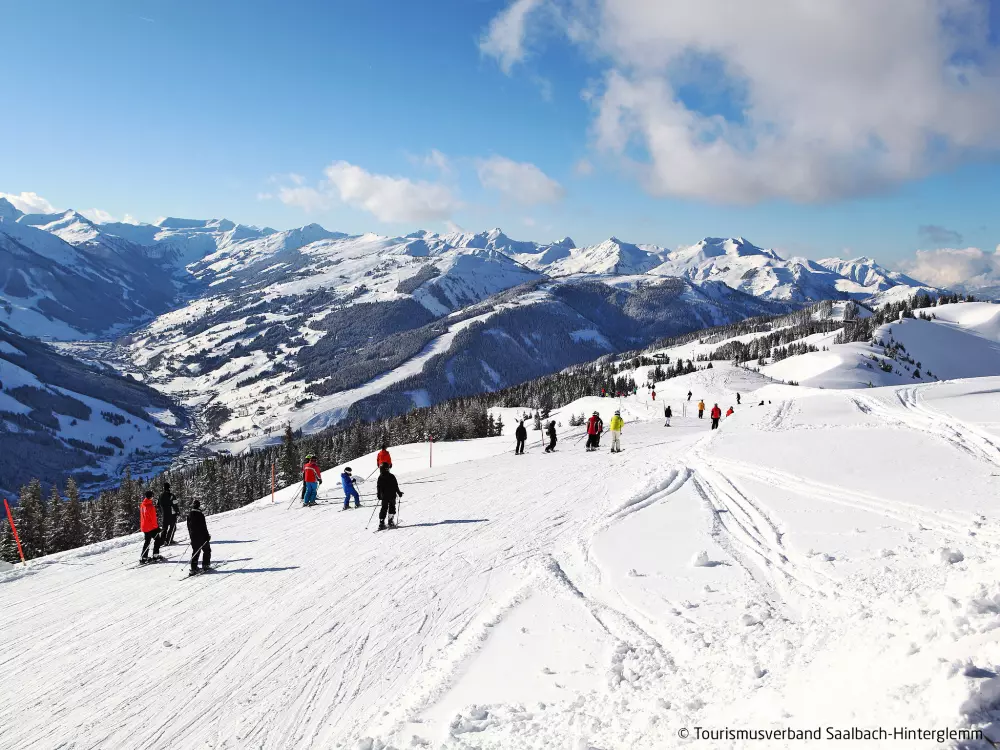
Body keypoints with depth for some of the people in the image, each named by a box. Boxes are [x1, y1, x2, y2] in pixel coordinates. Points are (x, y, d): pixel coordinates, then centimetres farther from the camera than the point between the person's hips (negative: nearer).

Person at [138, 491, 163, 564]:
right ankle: (155, 555, 6)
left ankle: (143, 558, 12)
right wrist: (156, 526, -13)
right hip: (151, 527, -8)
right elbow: (153, 518, -20)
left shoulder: (142, 505, 7)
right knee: (157, 539, 7)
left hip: (144, 527, 8)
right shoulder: (150, 506, -20)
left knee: (146, 542, 14)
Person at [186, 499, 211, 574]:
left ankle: (193, 568, 5)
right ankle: (205, 565, 10)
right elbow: (203, 526, -15)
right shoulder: (200, 514, -18)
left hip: (193, 536, 6)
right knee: (207, 550, 11)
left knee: (195, 551, 12)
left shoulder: (189, 514, 3)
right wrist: (207, 536, -5)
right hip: (201, 536, -6)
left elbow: (188, 526, 12)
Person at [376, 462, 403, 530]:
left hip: (384, 497, 2)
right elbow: (395, 486, -6)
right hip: (392, 496, -2)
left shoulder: (380, 477, -2)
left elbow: (378, 487, 1)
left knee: (384, 509, 10)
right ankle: (391, 522, 3)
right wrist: (399, 493, 5)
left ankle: (381, 523, 0)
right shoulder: (391, 476, -8)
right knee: (392, 508, 9)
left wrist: (379, 495, 11)